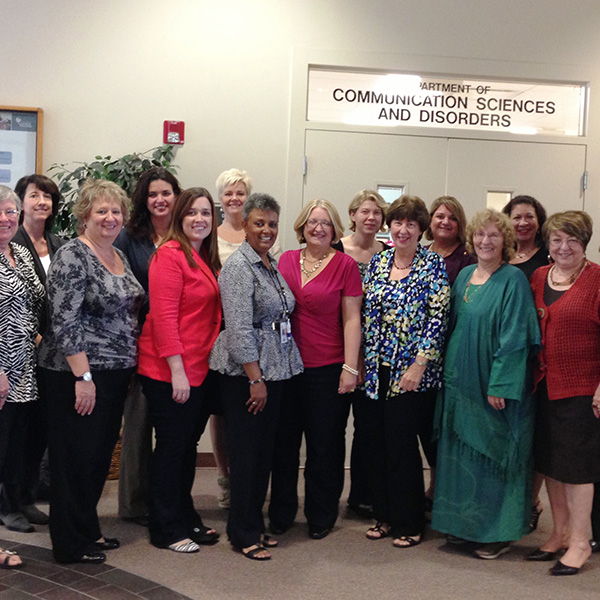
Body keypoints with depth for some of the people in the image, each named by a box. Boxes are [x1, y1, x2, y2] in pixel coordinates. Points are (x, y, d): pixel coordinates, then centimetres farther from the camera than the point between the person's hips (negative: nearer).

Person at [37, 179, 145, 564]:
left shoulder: (119, 257, 13)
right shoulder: (72, 257, -13)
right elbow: (65, 322, -19)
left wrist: (130, 366, 17)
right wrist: (83, 377, -21)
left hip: (116, 374, 8)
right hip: (79, 374, -8)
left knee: (100, 455, 15)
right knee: (76, 457, 0)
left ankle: (89, 530, 29)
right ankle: (72, 545, 12)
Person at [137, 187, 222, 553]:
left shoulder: (207, 259, 14)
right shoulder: (170, 255, -13)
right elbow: (163, 316, -19)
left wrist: (207, 362, 11)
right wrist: (177, 370, -21)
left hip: (200, 369, 8)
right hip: (169, 372, -8)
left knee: (188, 444, 17)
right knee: (172, 446, 1)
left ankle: (186, 518, 31)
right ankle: (166, 530, 14)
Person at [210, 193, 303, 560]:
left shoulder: (272, 264, 13)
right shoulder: (239, 266, -13)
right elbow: (239, 329, -19)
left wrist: (268, 376, 15)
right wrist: (256, 378, -19)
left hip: (275, 370, 8)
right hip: (245, 374, -8)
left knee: (265, 451, 13)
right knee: (247, 452, -1)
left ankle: (254, 525, 24)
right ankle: (243, 533, 10)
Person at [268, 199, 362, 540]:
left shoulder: (345, 265, -3)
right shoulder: (286, 261, 6)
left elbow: (351, 319, -4)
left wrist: (350, 367, -10)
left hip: (327, 370, -3)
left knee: (324, 445, 7)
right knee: (284, 443, 11)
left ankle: (321, 517, 24)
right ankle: (281, 514, 26)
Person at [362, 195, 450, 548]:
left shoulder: (433, 265, -5)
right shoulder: (379, 262, 10)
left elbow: (438, 318, -10)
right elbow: (366, 313, 14)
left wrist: (419, 365, -15)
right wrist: (363, 361, 9)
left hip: (411, 372, -5)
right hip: (377, 369, 5)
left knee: (402, 444, -2)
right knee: (378, 443, 8)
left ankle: (410, 524, 13)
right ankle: (385, 515, 23)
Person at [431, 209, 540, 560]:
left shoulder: (513, 280, -11)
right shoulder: (464, 276, 10)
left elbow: (514, 337, -16)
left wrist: (500, 385, -20)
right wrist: (451, 371, 10)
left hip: (496, 386, -7)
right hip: (461, 381, 7)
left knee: (494, 454, 1)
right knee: (461, 453, 13)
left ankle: (500, 532, 14)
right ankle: (465, 522, 27)